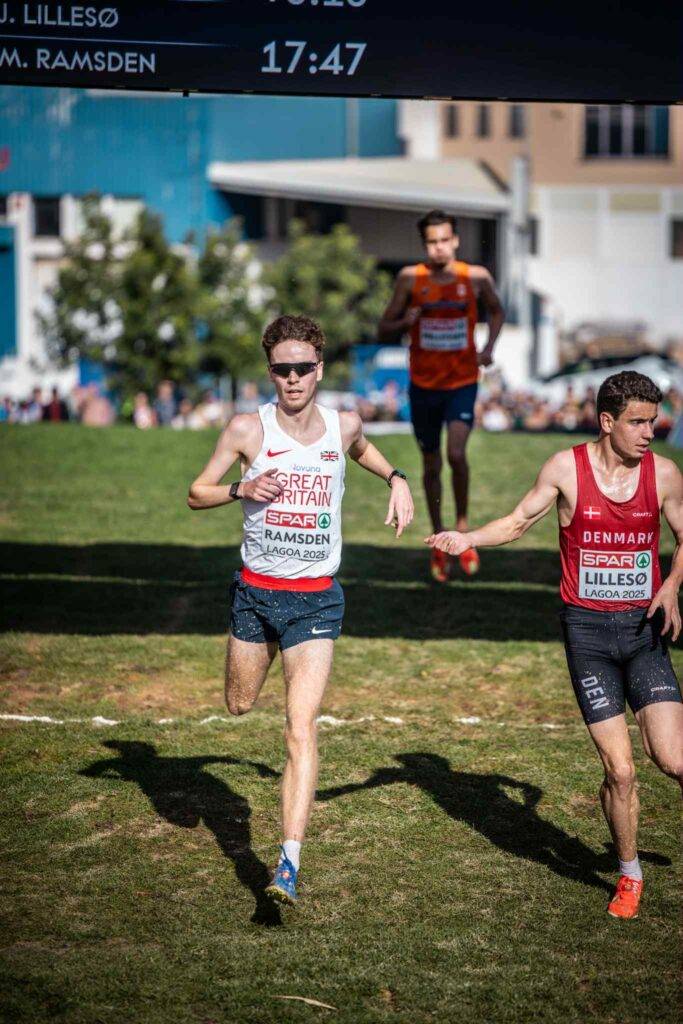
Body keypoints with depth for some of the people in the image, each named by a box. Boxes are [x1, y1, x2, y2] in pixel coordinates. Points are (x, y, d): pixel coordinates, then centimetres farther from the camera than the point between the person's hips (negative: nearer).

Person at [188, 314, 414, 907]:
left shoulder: (343, 425, 0)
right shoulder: (248, 429, -7)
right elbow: (196, 493, 1)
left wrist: (396, 479, 9)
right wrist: (242, 489, -17)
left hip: (316, 600, -1)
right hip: (255, 592, 1)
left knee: (301, 730, -14)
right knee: (240, 704, 21)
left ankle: (289, 866, -18)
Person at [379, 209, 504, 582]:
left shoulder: (476, 277, -5)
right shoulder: (411, 278, -7)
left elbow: (496, 311, 15)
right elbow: (384, 330, -2)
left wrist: (489, 347, -2)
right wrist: (404, 322, -24)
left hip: (462, 382, -1)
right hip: (424, 384, 1)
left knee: (456, 453, -21)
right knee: (431, 464, 11)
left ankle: (462, 527, 1)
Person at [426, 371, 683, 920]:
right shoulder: (567, 468, -5)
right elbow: (519, 521, 9)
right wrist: (465, 539, -8)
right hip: (588, 631, -1)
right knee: (620, 769, -4)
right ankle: (630, 875, 19)